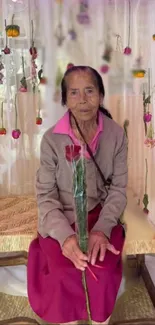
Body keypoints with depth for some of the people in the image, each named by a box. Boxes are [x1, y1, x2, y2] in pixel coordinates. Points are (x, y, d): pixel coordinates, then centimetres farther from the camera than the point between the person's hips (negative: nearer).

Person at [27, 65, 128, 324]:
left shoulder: (116, 134, -7)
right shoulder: (51, 139, -11)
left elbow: (118, 188, -4)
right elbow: (46, 195, -9)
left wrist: (102, 229, -21)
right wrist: (65, 235, -26)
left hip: (101, 214, 1)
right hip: (61, 218, -1)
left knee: (103, 271, -22)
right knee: (64, 274, -23)